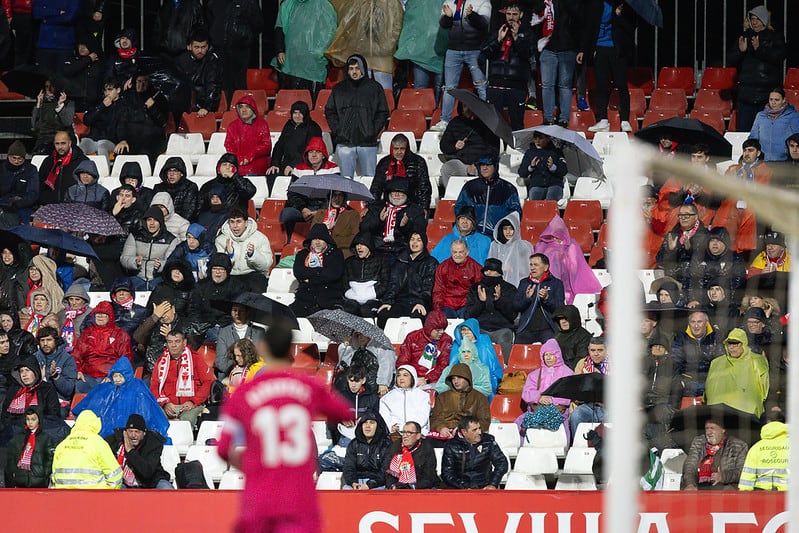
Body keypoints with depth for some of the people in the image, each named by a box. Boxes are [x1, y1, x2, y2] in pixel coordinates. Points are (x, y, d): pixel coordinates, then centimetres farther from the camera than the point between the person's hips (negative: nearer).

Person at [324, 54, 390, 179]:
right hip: (345, 143, 1)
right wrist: (337, 131, 0)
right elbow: (330, 112, 13)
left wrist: (373, 132, -4)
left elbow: (383, 113, 6)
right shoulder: (339, 89, 9)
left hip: (367, 143, -1)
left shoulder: (375, 88, 4)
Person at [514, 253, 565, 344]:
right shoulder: (524, 283, 17)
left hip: (547, 329, -3)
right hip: (527, 329, 3)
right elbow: (516, 306, 9)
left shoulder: (556, 283, 7)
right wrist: (527, 298, -10)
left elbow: (560, 308, -2)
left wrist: (547, 298, -19)